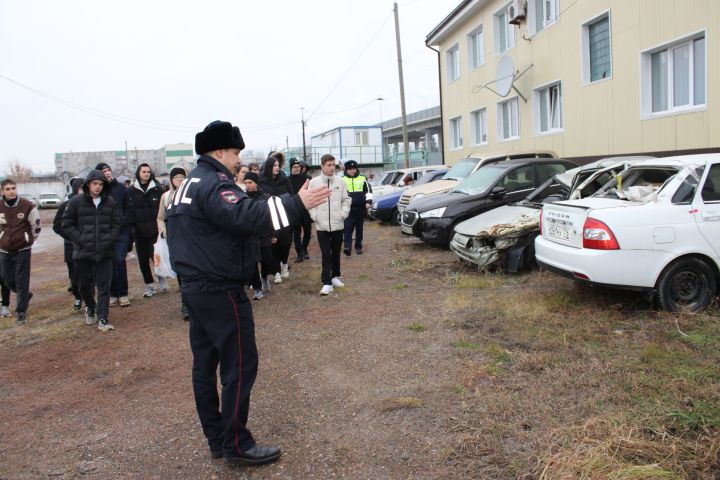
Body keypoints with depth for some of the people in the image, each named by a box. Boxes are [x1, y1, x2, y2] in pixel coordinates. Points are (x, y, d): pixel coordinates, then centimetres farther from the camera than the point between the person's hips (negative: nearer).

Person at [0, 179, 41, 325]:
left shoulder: (27, 206, -11)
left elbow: (36, 226, 0)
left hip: (23, 250, -4)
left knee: (22, 282, -1)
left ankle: (21, 311, 9)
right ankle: (25, 296, 39)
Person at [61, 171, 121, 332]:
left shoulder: (111, 202, 2)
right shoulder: (76, 202, -1)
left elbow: (117, 224, 6)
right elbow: (66, 224, 1)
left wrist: (109, 239, -7)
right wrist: (80, 239, -9)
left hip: (105, 252, 0)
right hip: (83, 252, 0)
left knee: (104, 286, -1)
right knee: (84, 284, 13)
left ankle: (103, 318, 3)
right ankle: (90, 307, 40)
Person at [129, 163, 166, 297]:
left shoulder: (158, 189, -2)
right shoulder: (131, 191, 3)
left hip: (155, 230, -2)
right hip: (139, 231, 2)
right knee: (143, 259, 7)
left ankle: (160, 276, 23)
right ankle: (149, 285, 20)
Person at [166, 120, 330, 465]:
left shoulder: (189, 185, 17)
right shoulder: (212, 183, -17)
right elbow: (246, 216, -34)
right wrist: (296, 204, -35)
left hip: (196, 286, 11)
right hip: (221, 290, -11)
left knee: (205, 363, 14)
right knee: (240, 366, -2)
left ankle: (216, 439, 25)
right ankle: (236, 445, 7)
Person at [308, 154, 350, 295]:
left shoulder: (340, 181, 2)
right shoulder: (314, 182, -3)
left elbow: (346, 200, 8)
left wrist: (343, 214, -4)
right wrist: (314, 216, -6)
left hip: (338, 224, 2)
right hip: (322, 225, -2)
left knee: (336, 252, 13)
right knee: (326, 254, -2)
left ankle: (335, 276, 29)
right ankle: (327, 282, -1)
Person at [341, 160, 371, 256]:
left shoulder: (363, 179, 10)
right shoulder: (342, 180, 10)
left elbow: (368, 191, 10)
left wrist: (368, 202, -3)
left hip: (360, 208, 1)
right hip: (348, 208, -1)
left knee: (359, 228, 7)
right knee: (348, 228, -11)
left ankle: (358, 246, 17)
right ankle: (347, 247, -18)